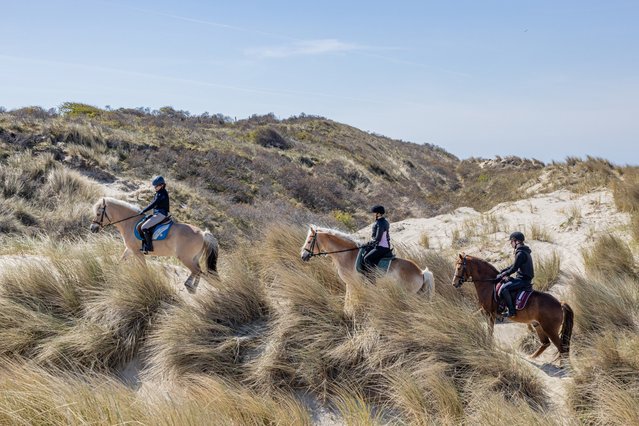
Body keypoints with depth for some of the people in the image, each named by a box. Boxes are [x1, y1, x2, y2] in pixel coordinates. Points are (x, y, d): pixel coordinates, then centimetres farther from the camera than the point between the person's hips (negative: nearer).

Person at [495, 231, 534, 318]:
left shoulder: (520, 253, -19)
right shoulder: (524, 252, 14)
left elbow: (513, 269, -19)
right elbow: (514, 265, 21)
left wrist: (502, 275, -8)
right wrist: (502, 271, 16)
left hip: (523, 280, -11)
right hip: (523, 278, 11)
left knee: (504, 289, -23)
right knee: (505, 284, 25)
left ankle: (511, 311, -19)